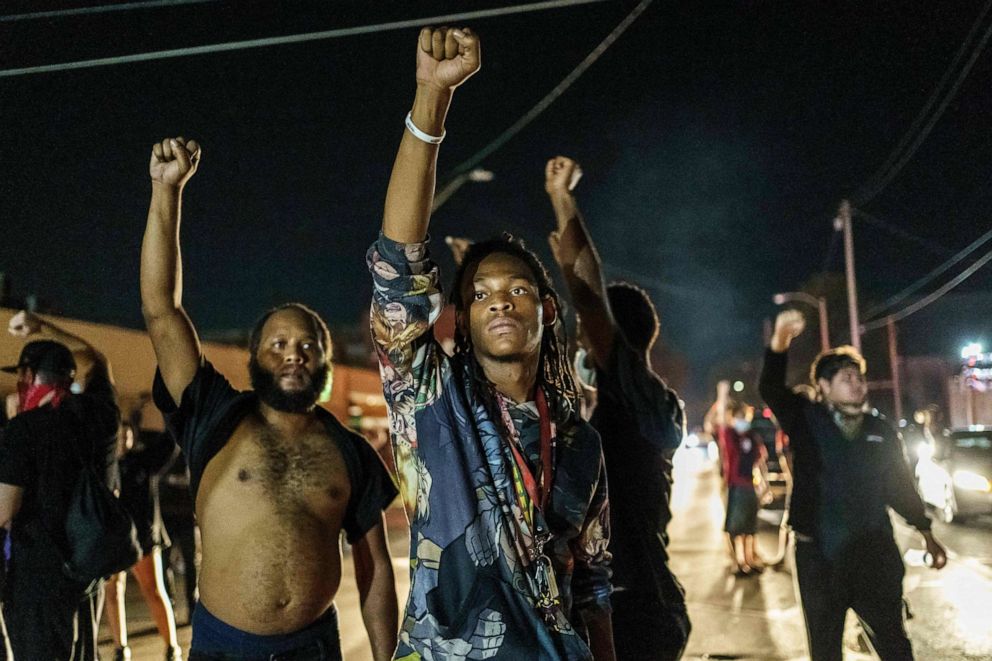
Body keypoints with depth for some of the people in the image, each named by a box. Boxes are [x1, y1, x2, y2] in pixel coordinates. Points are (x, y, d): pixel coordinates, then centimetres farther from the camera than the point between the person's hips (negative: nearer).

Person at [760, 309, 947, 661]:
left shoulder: (881, 431, 7)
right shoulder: (805, 420, -3)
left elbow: (900, 486, 15)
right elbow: (771, 388, -20)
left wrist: (926, 534, 13)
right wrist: (780, 341, -38)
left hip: (875, 554, 2)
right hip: (819, 556, -2)